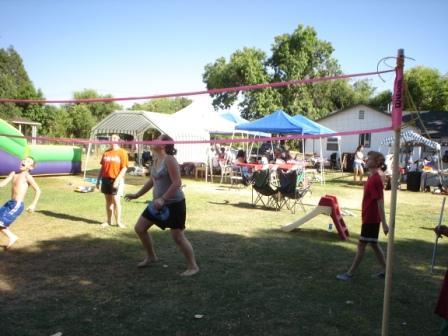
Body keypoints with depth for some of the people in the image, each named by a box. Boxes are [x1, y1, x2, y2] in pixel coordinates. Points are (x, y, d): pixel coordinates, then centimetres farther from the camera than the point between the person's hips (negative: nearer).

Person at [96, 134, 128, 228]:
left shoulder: (122, 152, -5)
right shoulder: (106, 152, 11)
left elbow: (124, 168, -11)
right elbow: (102, 167, 14)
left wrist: (117, 180, -19)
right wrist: (98, 180, 10)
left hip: (116, 180, -5)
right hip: (106, 179, 5)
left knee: (116, 200, -8)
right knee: (108, 201, 10)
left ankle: (118, 221, 2)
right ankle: (108, 221, 17)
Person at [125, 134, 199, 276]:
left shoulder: (169, 159, -18)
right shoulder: (156, 160, 9)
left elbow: (177, 183, -24)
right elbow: (152, 181, 21)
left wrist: (163, 199, -28)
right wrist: (137, 195, 24)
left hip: (174, 203, -9)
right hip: (159, 202, 9)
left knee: (178, 237, -5)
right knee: (139, 228, 12)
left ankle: (193, 267, 11)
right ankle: (151, 257, 31)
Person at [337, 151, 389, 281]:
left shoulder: (375, 179, -21)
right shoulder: (373, 177, 9)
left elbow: (380, 203, -22)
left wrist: (384, 223, -22)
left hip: (371, 219, -9)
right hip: (371, 218, 9)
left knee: (361, 245, 0)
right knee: (374, 244, 17)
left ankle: (350, 273, 9)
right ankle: (385, 270, 27)